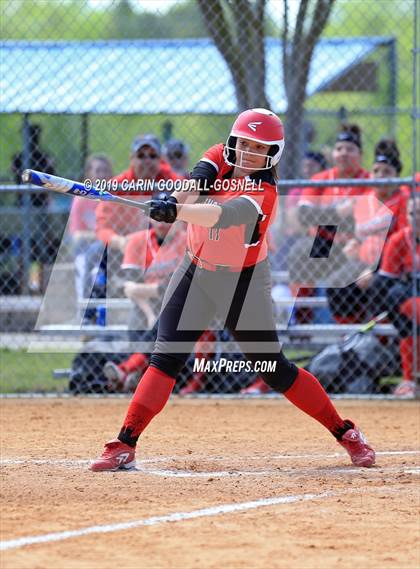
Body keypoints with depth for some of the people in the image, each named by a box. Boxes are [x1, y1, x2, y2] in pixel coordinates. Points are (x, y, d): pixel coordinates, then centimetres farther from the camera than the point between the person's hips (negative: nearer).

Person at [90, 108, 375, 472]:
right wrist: (175, 199, -46)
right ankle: (124, 446, -10)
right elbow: (194, 185, -22)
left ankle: (345, 432, 15)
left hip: (244, 284, -4)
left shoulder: (263, 194, -23)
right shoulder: (219, 158, -4)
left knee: (275, 371, 0)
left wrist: (176, 211, -58)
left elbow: (223, 215, -41)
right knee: (166, 358, -8)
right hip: (196, 274, 4)